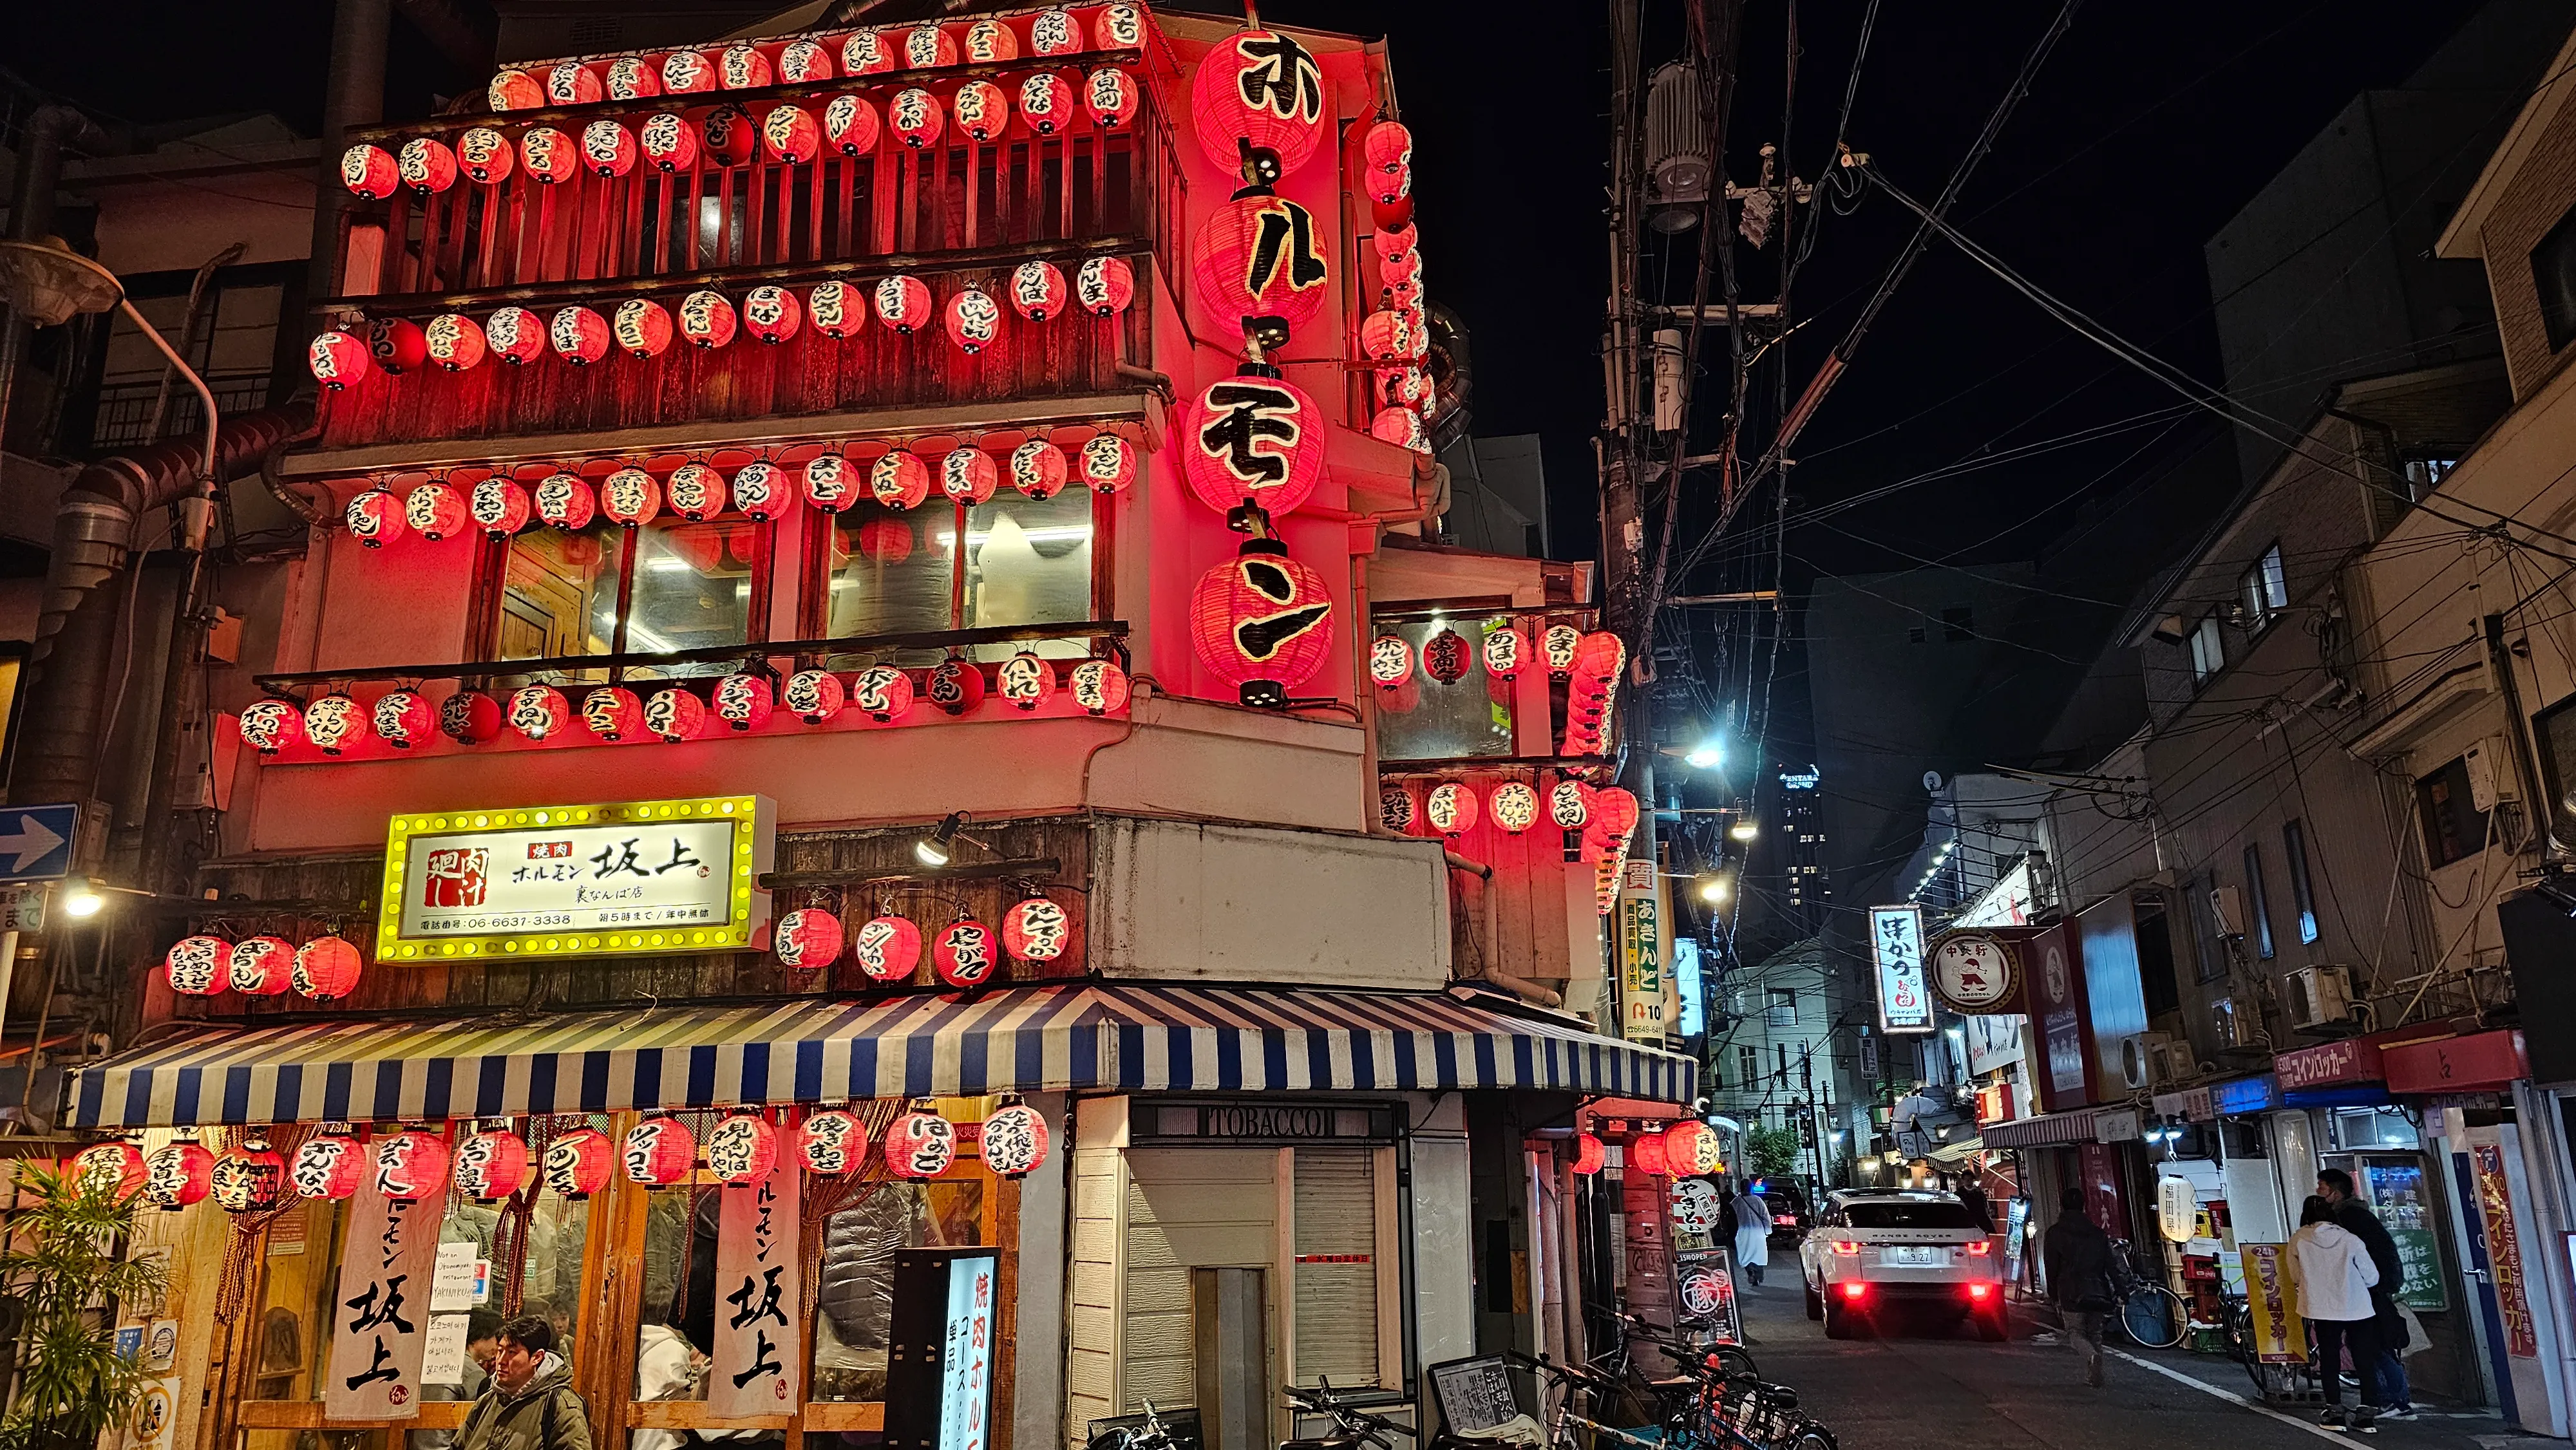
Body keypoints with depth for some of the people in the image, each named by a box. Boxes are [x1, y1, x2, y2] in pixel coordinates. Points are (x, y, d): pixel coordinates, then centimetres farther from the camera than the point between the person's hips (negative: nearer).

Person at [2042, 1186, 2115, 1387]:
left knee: (2077, 1333, 3)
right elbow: (2110, 1266, 8)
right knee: (2095, 1334, 15)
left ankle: (2092, 1356, -27)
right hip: (2097, 1293, 4)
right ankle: (2093, 1377, 11)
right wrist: (2116, 1293, 12)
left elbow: (2051, 1268, -2)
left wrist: (2053, 1296, 7)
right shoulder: (2098, 1233, 10)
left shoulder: (2055, 1233, -1)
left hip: (2071, 1295, -4)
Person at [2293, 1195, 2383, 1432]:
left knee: (2329, 1361, 11)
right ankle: (2367, 1414, 8)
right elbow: (2372, 1277, -1)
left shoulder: (2298, 1240, -6)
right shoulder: (2350, 1240, -8)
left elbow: (2296, 1276, 5)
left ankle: (2335, 1413, 10)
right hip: (2358, 1310, 0)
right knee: (2365, 1362, 10)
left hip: (2323, 1310, 0)